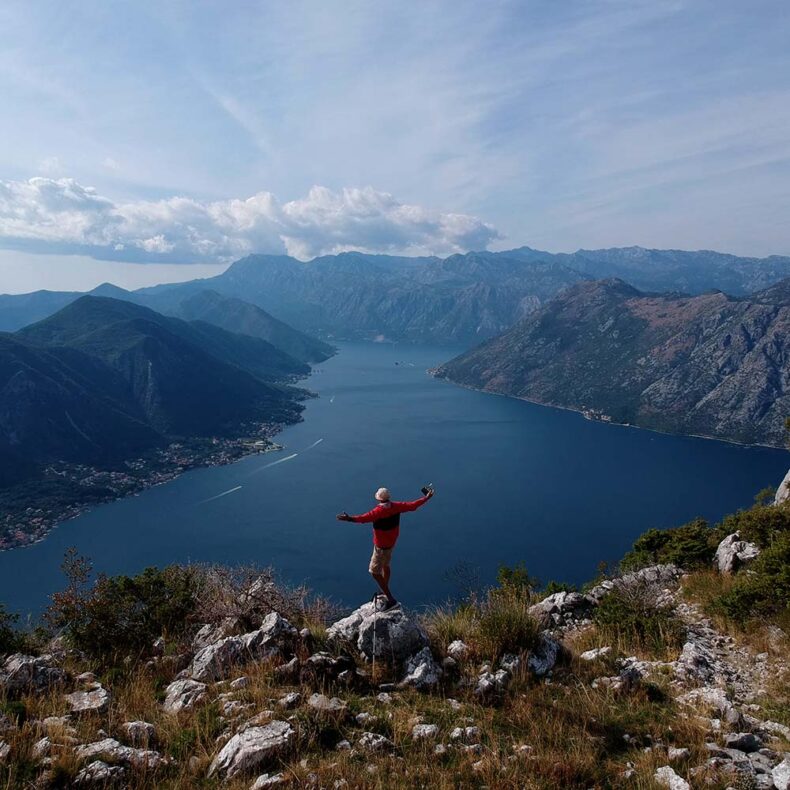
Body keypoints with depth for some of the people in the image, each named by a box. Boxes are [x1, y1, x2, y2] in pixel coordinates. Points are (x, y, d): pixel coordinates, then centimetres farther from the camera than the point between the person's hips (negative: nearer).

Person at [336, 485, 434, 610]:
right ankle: (386, 594, 43)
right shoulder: (396, 506, -7)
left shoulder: (379, 511, -28)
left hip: (381, 546, -9)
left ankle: (391, 599, -2)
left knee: (374, 571, 0)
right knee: (385, 566, 26)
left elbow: (366, 518, -47)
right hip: (392, 542, 9)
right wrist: (427, 498, 16)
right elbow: (412, 505, 3)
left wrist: (350, 519, -60)